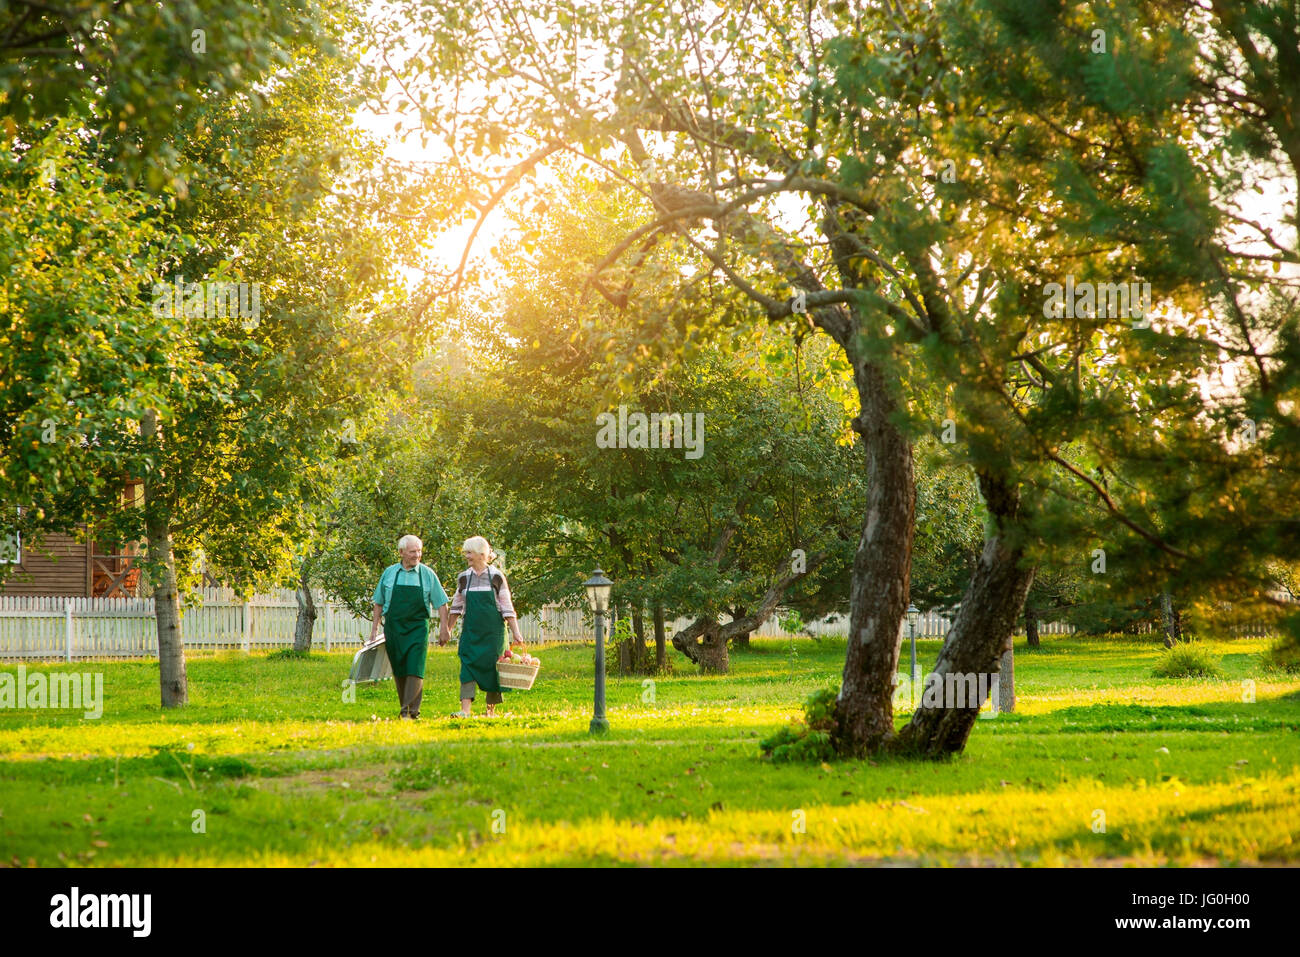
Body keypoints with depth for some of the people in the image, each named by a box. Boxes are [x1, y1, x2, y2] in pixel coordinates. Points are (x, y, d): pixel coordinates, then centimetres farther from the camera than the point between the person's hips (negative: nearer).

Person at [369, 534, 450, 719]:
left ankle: (411, 710, -16)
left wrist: (444, 626, 2)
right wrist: (375, 627, 12)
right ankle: (406, 707, 15)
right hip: (393, 627, 2)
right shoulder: (389, 573, 7)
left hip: (418, 628, -2)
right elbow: (379, 602, 14)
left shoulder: (427, 574, 4)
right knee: (399, 670, 5)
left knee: (415, 669, -12)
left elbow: (440, 602, 7)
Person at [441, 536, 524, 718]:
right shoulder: (464, 578, 9)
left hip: (493, 631, -2)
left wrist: (516, 632, -6)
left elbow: (507, 608, -1)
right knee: (468, 666, -10)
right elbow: (456, 607, 19)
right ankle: (465, 709, -17)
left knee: (492, 668, 0)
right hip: (471, 631, 2)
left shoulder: (496, 576, -1)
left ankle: (491, 709, 13)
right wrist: (447, 629, 18)